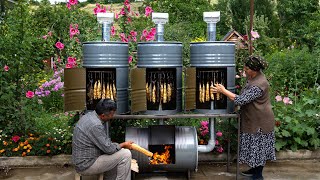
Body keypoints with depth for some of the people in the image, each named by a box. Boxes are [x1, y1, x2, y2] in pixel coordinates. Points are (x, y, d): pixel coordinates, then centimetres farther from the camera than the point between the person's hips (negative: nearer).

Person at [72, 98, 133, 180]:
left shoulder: (89, 115, 3)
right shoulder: (95, 126, -27)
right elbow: (109, 149, -21)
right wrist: (124, 144, -4)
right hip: (87, 166, -10)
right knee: (125, 154, -12)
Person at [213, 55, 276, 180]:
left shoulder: (258, 85, -28)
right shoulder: (252, 78, 3)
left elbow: (241, 100, -29)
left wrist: (223, 91, -22)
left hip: (259, 122, -9)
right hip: (252, 119, 9)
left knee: (258, 147, 3)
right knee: (254, 146, 19)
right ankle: (254, 170, 34)